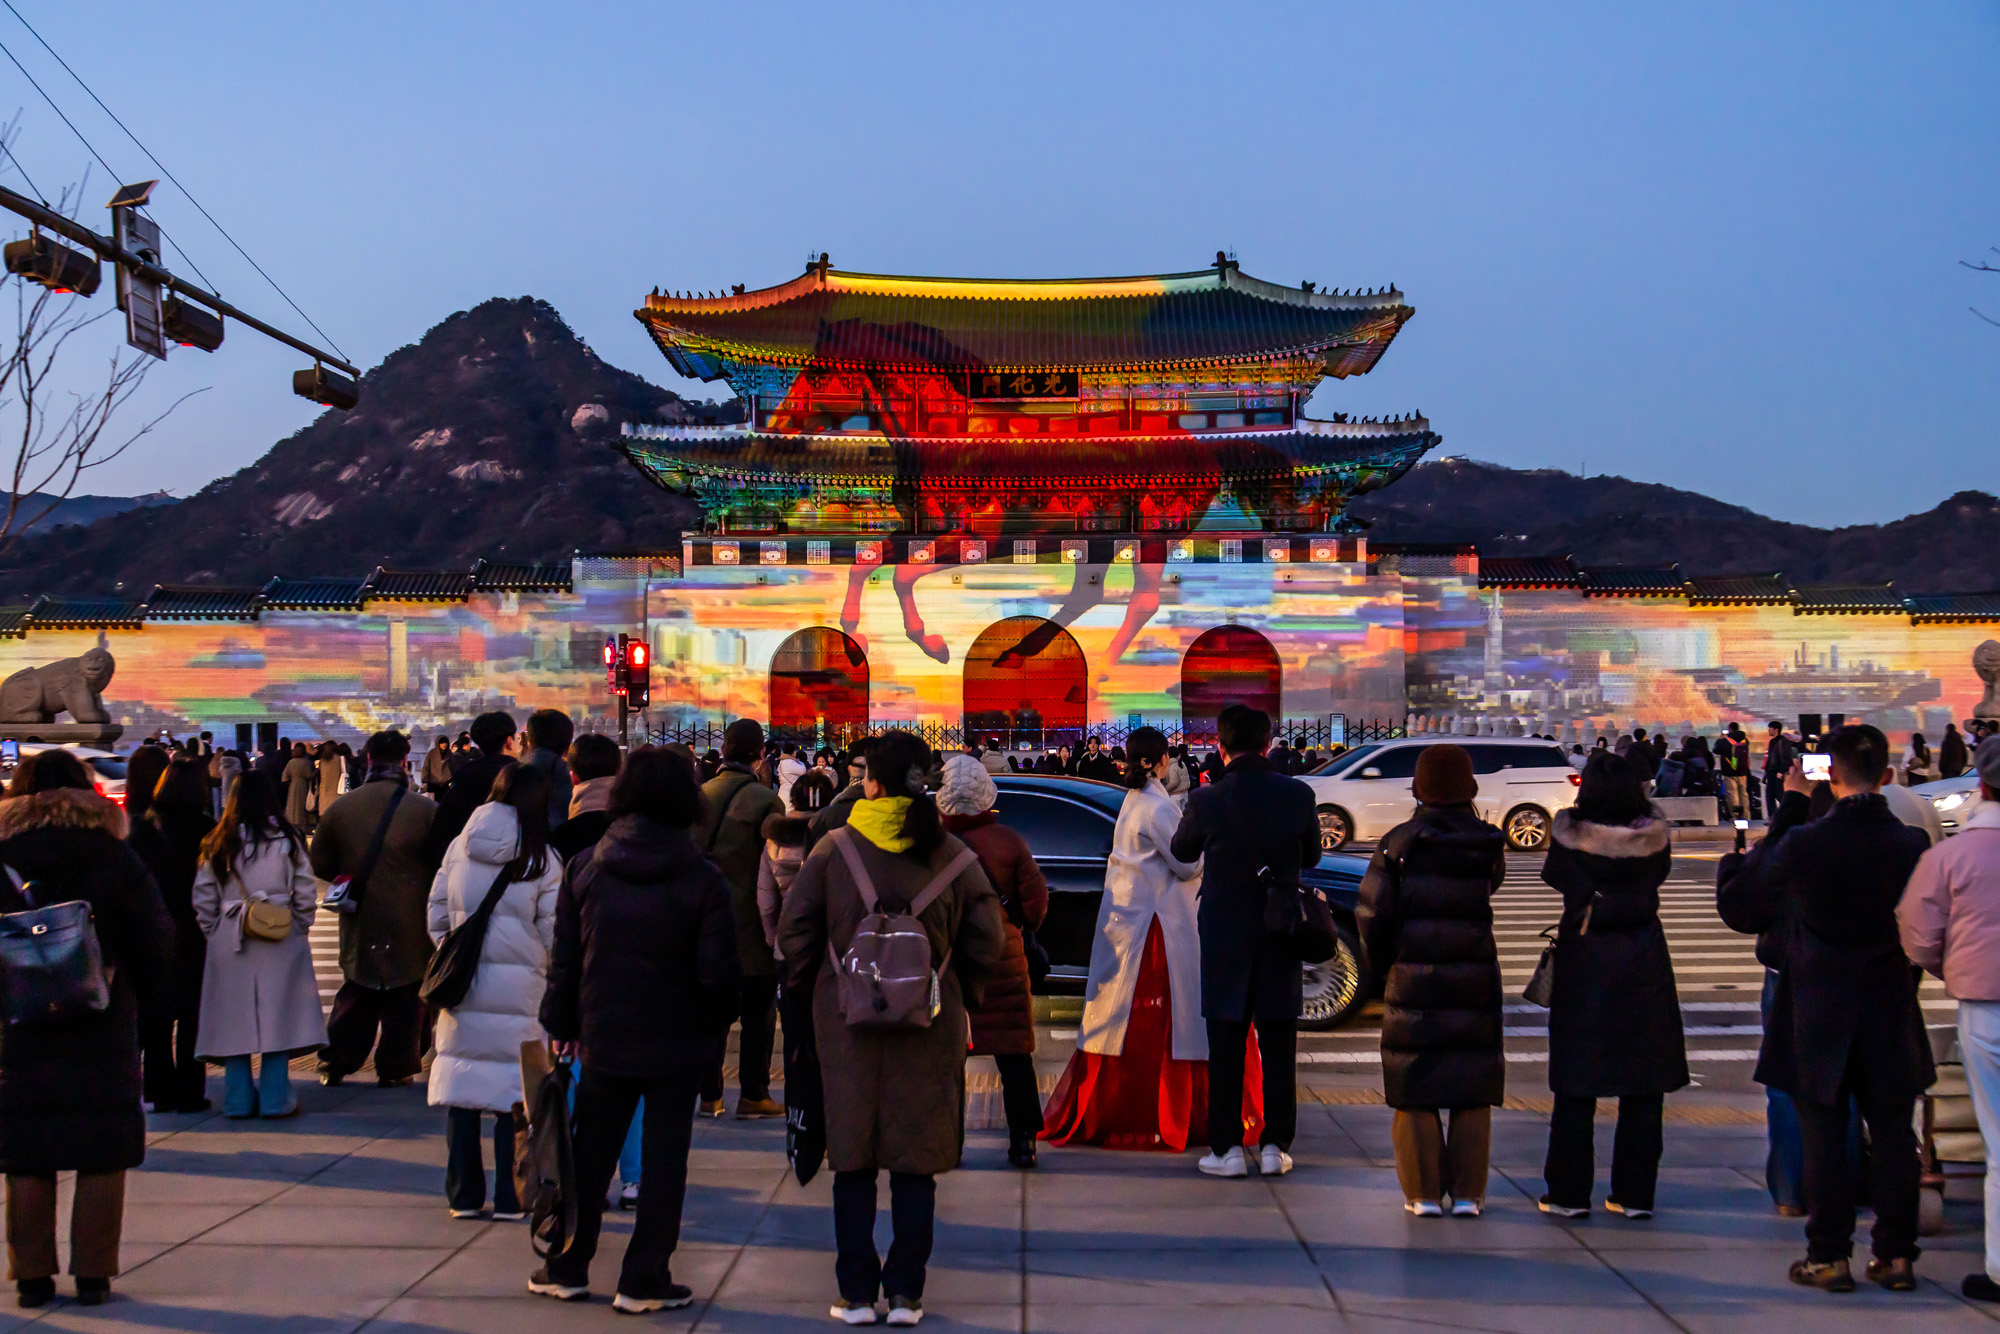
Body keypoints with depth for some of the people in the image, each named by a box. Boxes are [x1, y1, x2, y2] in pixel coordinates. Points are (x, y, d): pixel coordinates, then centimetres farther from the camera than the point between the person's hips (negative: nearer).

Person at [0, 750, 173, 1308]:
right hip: (102, 1030, -1)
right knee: (102, 1153, 5)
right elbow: (154, 938, -2)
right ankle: (93, 1273, 5)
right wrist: (148, 1002, 8)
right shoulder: (114, 857, -3)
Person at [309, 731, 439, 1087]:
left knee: (354, 996, 16)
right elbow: (443, 866, -5)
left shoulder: (341, 807, -4)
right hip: (410, 925, -3)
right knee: (405, 998, 7)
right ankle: (395, 1068, 9)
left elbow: (320, 865, 5)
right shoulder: (425, 810, -12)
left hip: (359, 924, 3)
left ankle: (335, 1065, 16)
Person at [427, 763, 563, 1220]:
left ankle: (463, 1195, 13)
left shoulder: (459, 847, 4)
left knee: (462, 1083, 9)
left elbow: (436, 916, 9)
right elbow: (554, 934, -5)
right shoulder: (543, 860, -6)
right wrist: (555, 977, 12)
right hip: (519, 988, -3)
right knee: (515, 1093, 3)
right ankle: (510, 1198, 6)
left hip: (462, 983, 3)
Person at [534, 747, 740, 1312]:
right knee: (664, 1157, 6)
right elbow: (718, 971, -12)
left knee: (591, 1154, 15)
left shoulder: (583, 869, -4)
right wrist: (715, 1029, 5)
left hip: (603, 1037, 3)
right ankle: (644, 1280, 9)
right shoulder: (703, 879, -11)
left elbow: (564, 958, 1)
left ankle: (567, 1268, 23)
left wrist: (559, 1023, 12)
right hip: (679, 1042, -3)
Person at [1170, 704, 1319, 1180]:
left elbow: (1182, 852, 6)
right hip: (1282, 932, 1)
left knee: (1226, 1046, 6)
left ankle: (1227, 1148, 7)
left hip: (1225, 935, -1)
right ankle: (1275, 1146, 11)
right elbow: (1311, 856, 8)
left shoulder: (1207, 800, -13)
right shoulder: (1298, 795, -8)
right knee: (1278, 1043, 9)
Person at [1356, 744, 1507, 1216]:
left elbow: (1373, 913, -6)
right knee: (1472, 1093, 8)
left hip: (1412, 980, -1)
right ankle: (1467, 1192, 10)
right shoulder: (1488, 844, -1)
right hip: (1475, 980, 1)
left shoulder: (1397, 843, -5)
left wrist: (1380, 963, 9)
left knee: (1415, 1093, 6)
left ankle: (1424, 1192, 8)